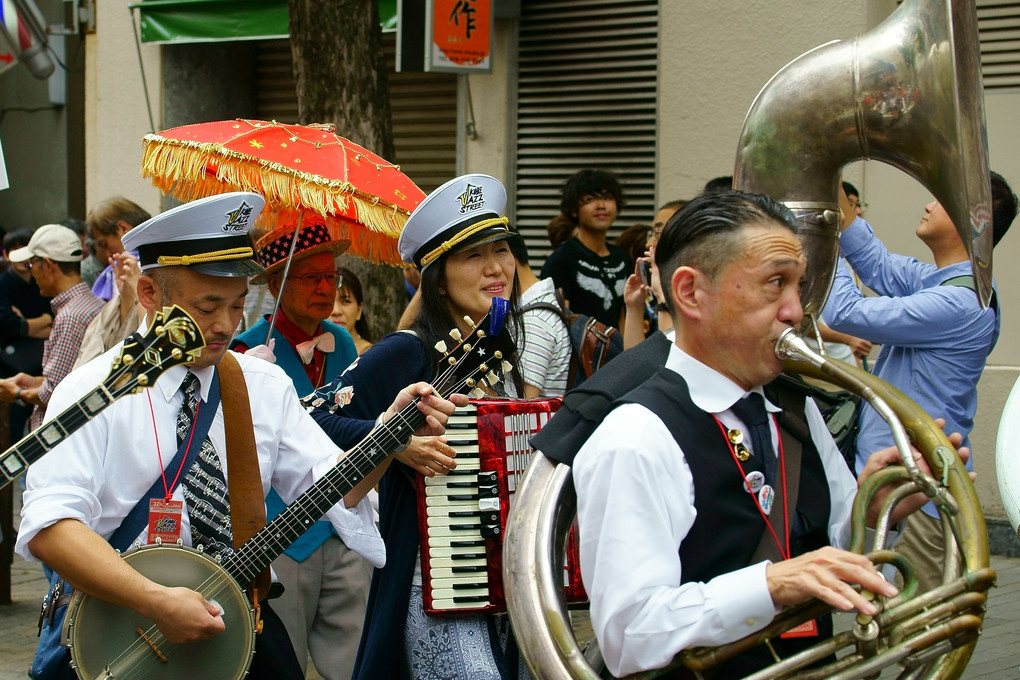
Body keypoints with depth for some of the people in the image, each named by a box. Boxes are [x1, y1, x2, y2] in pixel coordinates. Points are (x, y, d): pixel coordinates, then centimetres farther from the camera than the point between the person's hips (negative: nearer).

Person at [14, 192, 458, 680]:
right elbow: (48, 525, -17)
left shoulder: (266, 386, 9)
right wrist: (156, 602, -26)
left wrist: (392, 430, -14)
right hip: (118, 632, -3)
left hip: (241, 620, 4)